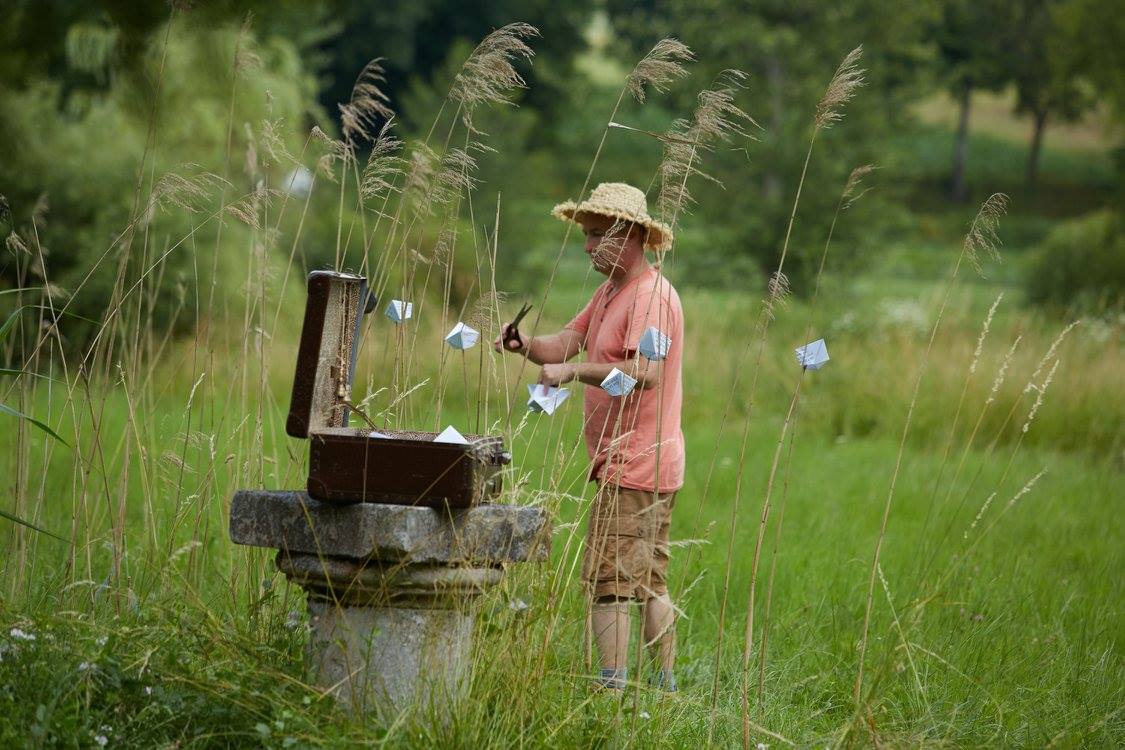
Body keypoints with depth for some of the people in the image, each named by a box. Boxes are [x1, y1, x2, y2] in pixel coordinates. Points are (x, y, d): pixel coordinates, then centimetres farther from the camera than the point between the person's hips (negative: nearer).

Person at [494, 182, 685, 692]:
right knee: (648, 583, 15)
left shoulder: (651, 297, -16)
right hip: (649, 467, 11)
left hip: (635, 465, -11)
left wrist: (573, 372, -28)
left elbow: (646, 372, -29)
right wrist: (524, 345, -9)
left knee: (608, 582, -11)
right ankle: (665, 686, 22)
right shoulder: (609, 292, 18)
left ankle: (611, 688, -12)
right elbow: (567, 343, 11)